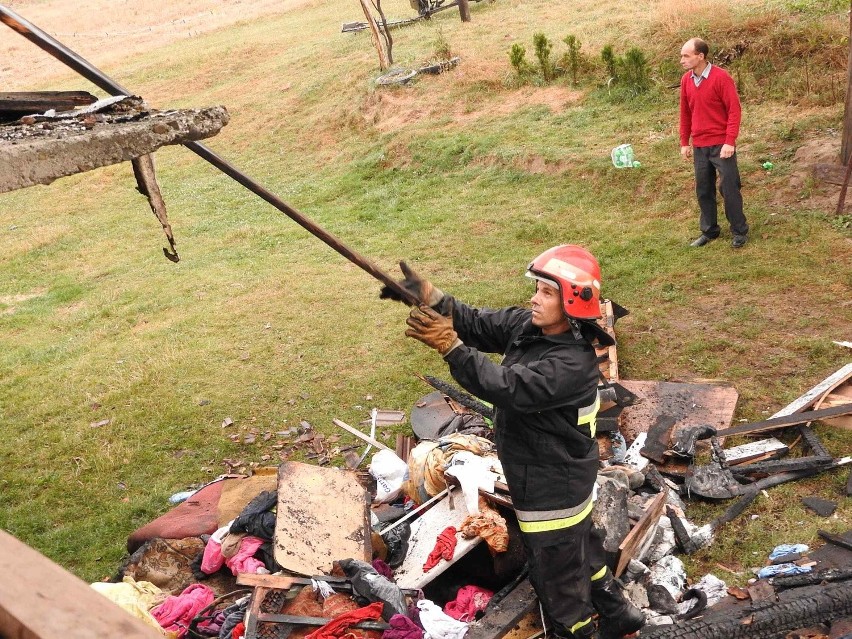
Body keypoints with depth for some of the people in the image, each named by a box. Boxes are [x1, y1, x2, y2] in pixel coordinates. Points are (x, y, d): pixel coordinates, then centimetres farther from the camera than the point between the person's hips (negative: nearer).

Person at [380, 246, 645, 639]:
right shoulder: (527, 325, -6)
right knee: (581, 549, 29)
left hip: (552, 489, -9)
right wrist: (428, 295, -24)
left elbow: (507, 388, -38)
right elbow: (477, 323, -9)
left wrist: (450, 345, -43)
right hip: (560, 478, 10)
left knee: (556, 572, 11)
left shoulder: (573, 365, -31)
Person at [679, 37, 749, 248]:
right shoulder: (686, 80, 5)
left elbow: (734, 110, -13)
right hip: (699, 147, 5)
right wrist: (684, 143, 12)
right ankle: (709, 231, 24)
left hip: (721, 145, -5)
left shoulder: (721, 77, -13)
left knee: (729, 189, 0)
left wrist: (730, 142, -18)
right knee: (703, 190, 11)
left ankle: (740, 232, 13)